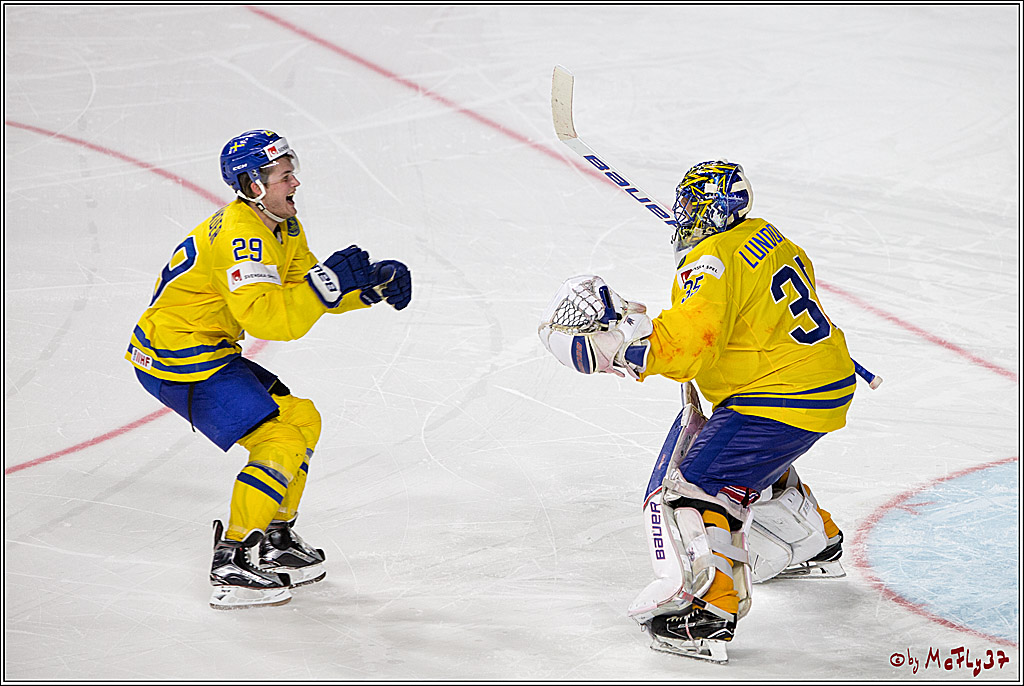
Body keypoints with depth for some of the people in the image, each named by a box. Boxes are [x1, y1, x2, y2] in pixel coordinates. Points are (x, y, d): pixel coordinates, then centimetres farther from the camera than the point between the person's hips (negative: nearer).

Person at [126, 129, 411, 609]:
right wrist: (327, 281, -35)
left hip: (207, 352, 10)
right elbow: (267, 318, -35)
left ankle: (276, 541, 24)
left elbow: (308, 290, 14)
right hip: (177, 360, -10)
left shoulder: (283, 227, 9)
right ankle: (231, 562, -13)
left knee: (302, 420, 15)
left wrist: (374, 283, -1)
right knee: (280, 443, -15)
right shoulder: (240, 236, -24)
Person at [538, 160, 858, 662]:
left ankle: (710, 611, -24)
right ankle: (816, 544, 54)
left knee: (694, 483, -13)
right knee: (756, 462, 35)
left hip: (782, 401, -10)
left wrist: (615, 338, -26)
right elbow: (799, 272, 30)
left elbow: (687, 343, -31)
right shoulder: (763, 234, 9)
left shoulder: (711, 263, -20)